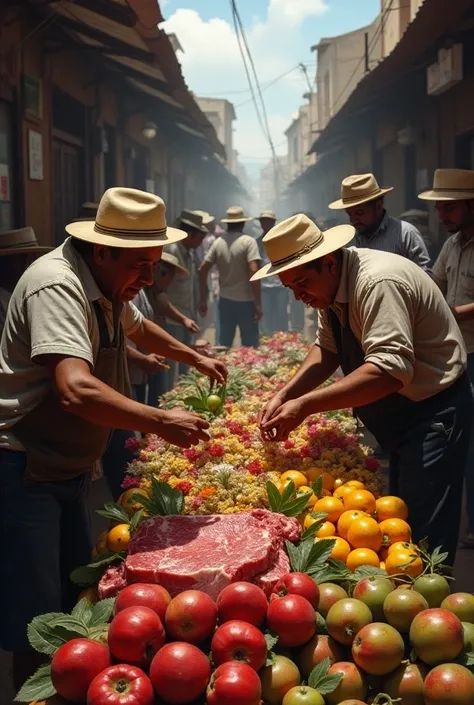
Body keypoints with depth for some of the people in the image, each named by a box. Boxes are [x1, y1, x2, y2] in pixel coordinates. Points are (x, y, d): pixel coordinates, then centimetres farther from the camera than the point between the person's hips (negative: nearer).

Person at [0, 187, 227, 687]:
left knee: (77, 597, 15)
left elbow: (138, 329, 31)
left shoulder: (108, 284, 7)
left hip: (68, 468, 10)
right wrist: (161, 423, -34)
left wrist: (195, 358, 24)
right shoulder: (58, 286, -24)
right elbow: (76, 390, -38)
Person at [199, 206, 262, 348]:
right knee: (250, 345, 4)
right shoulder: (248, 241, -9)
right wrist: (258, 304, -15)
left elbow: (202, 270, 3)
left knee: (224, 344, 11)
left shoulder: (218, 242, 4)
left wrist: (203, 300, 10)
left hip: (225, 300, 4)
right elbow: (253, 271, -18)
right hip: (246, 300, -4)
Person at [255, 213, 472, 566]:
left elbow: (391, 369, -36)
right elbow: (327, 350, 7)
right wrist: (284, 397, -9)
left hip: (433, 414, -10)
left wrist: (305, 405, -35)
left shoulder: (378, 283, -27)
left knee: (424, 539, -8)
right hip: (399, 418, 10)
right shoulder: (332, 286, 3)